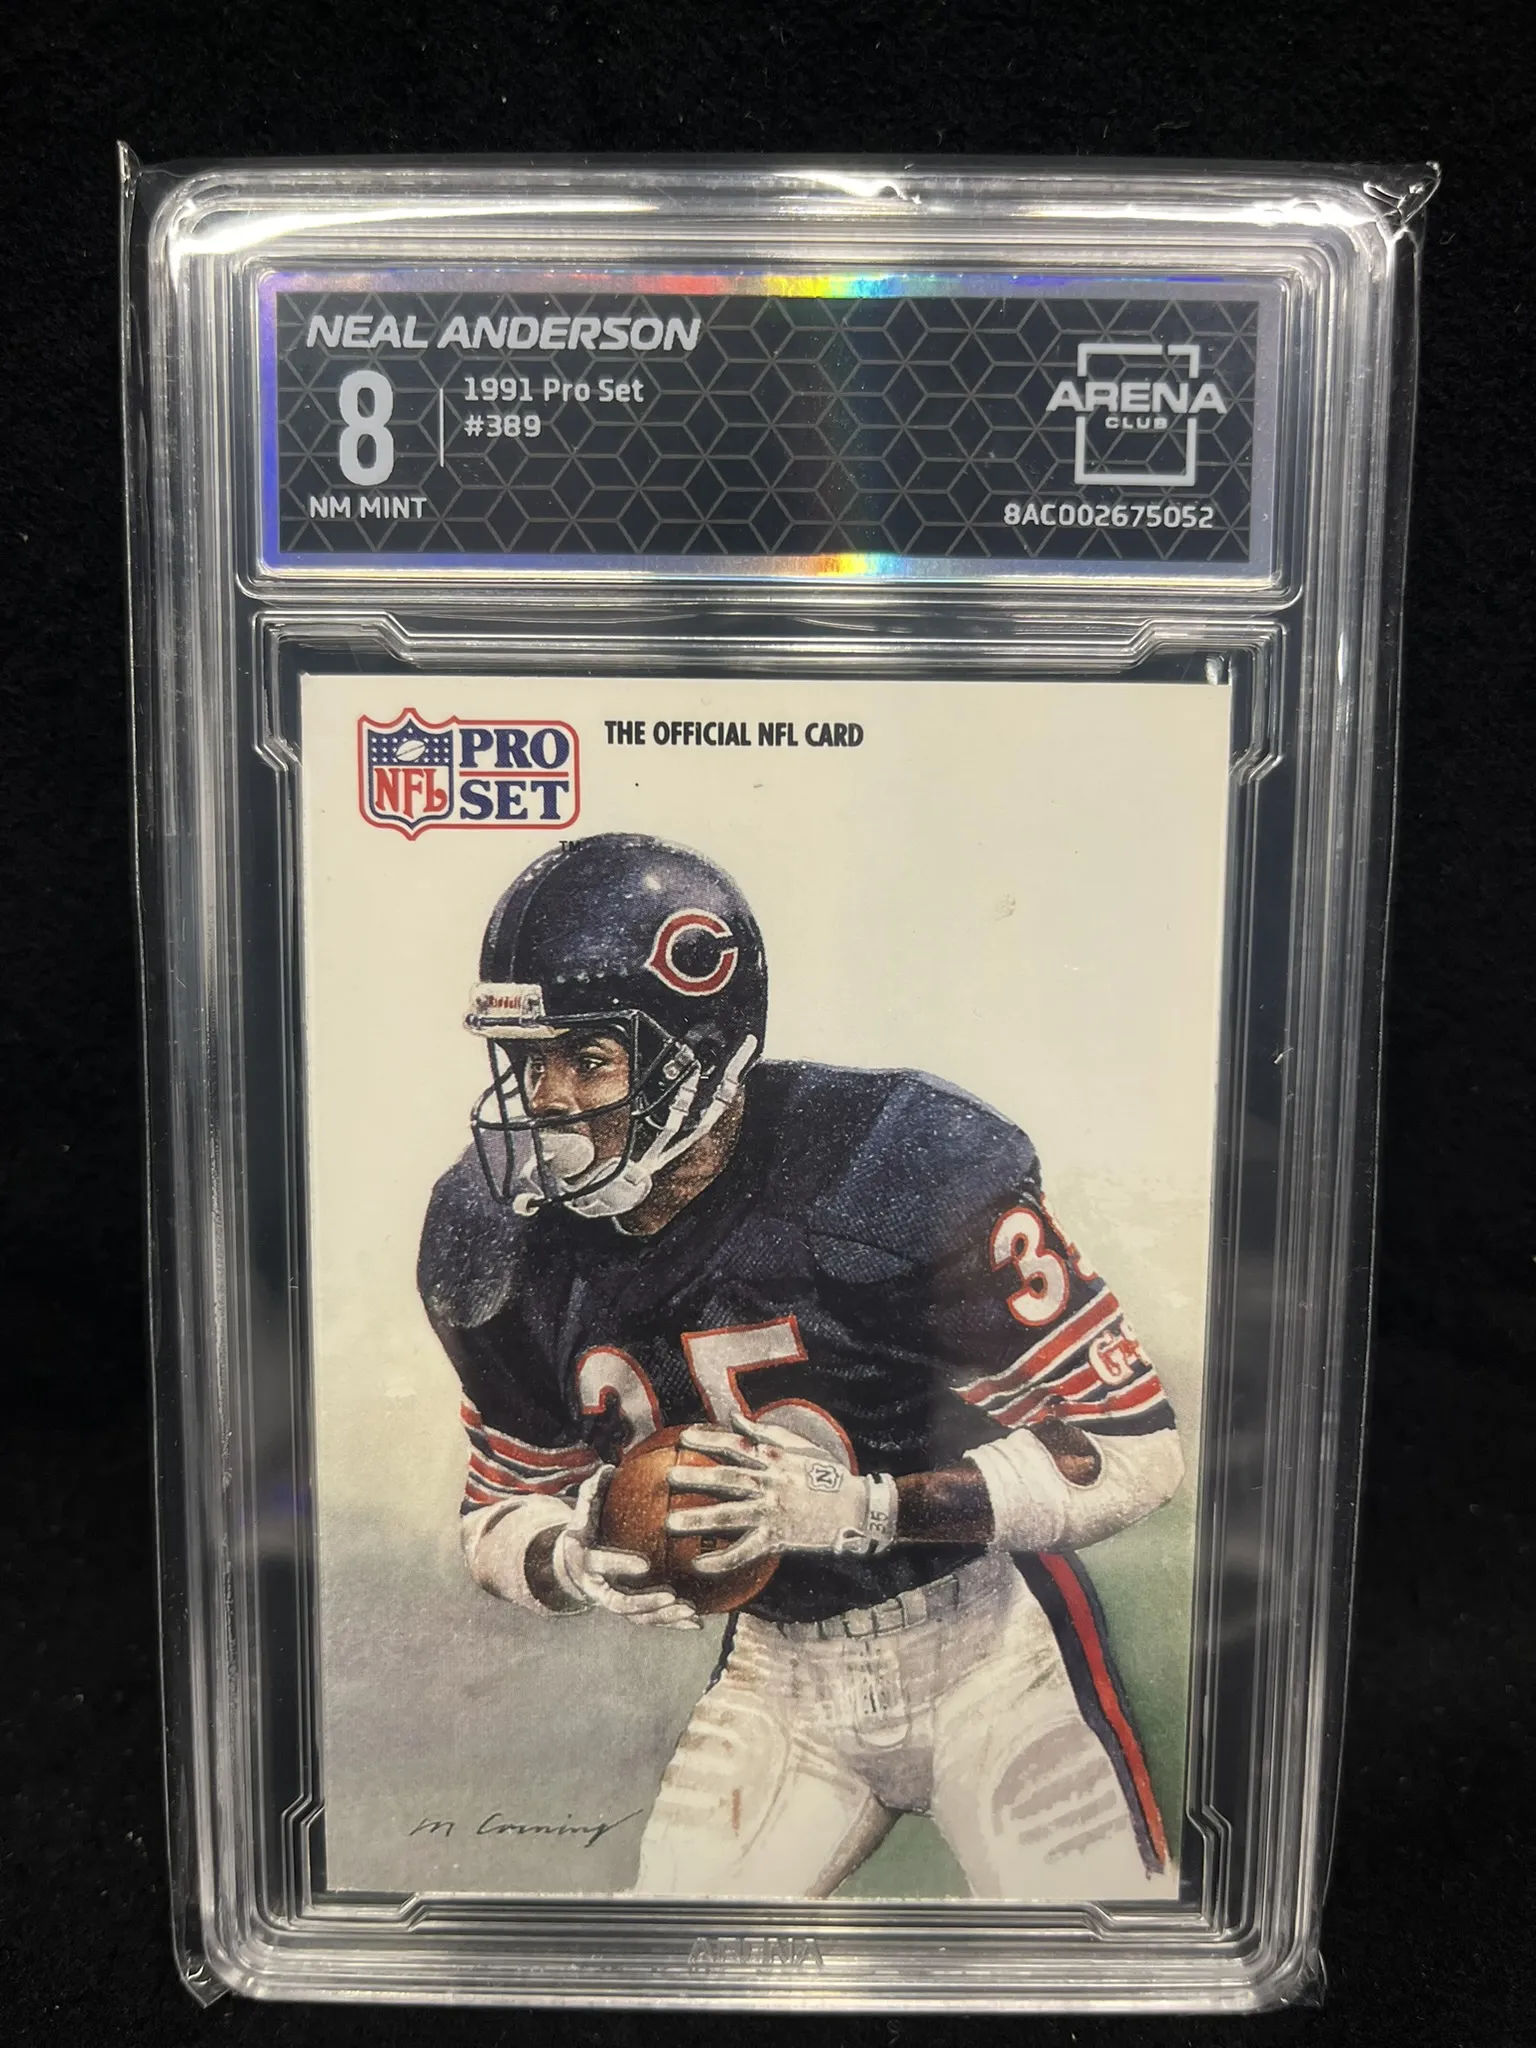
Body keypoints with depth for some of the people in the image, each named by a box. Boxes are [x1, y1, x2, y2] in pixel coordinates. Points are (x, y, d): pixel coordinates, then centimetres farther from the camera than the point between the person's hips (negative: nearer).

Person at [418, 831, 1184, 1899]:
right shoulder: (509, 1247, -8)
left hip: (990, 1649, -4)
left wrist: (858, 1509, -30)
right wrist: (575, 1564, -18)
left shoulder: (899, 1167, -25)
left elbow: (1132, 1445, -21)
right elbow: (505, 1511, 5)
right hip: (777, 1676, 4)